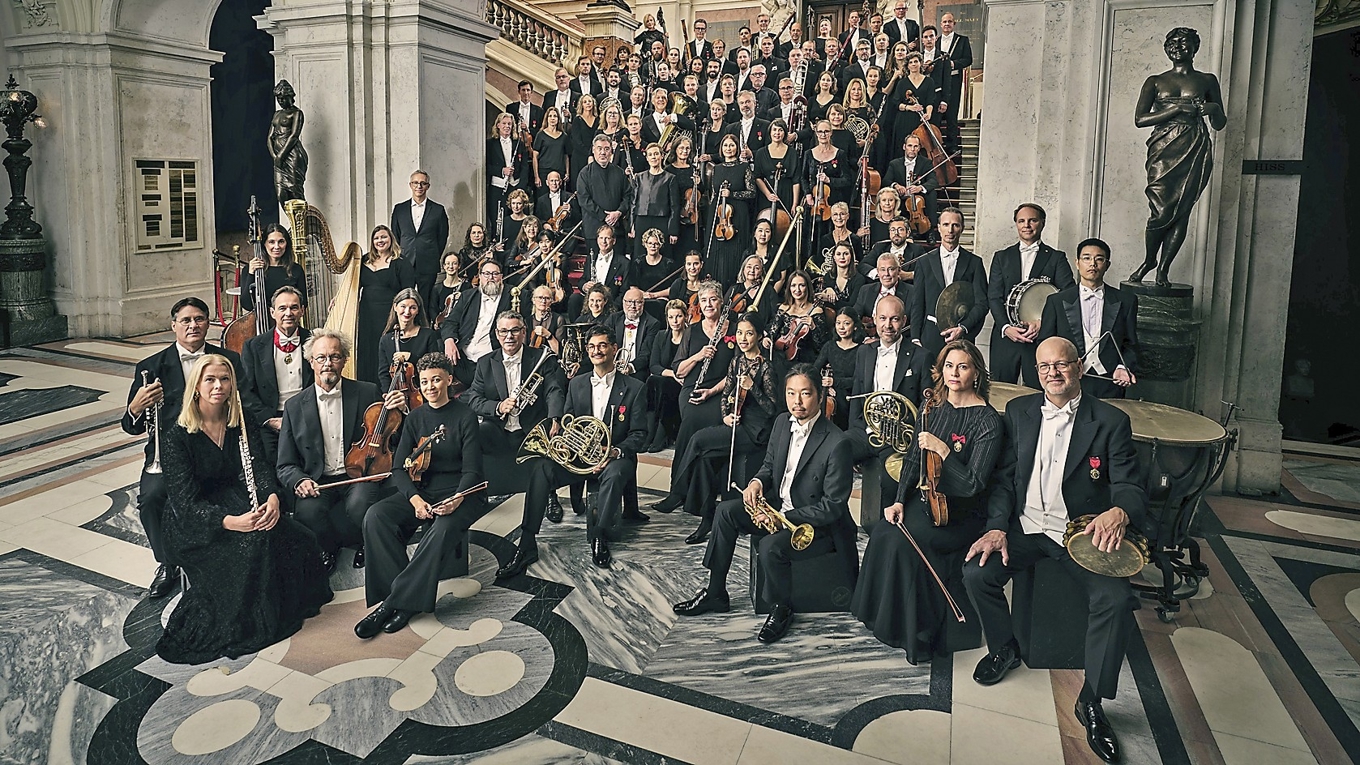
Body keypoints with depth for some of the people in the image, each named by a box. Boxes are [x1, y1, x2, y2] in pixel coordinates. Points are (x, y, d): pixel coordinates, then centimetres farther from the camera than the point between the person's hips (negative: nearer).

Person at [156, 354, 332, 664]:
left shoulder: (240, 424, 4)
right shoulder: (176, 436, -13)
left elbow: (259, 467, -4)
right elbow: (186, 501, -20)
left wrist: (272, 497, -28)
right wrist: (230, 522, -36)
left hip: (234, 501, 5)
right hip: (192, 524, -5)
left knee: (290, 536, -22)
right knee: (252, 544, -32)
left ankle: (282, 608, -1)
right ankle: (246, 623, -11)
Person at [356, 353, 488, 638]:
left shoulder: (465, 417, -3)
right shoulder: (415, 418, 9)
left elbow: (471, 470, -7)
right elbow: (399, 467, 3)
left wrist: (458, 498, -28)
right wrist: (414, 498, -18)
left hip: (459, 494, -4)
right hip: (421, 491, 4)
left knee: (443, 528, -37)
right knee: (376, 516, -24)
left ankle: (394, 602, -28)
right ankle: (407, 597, -24)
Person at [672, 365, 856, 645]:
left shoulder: (836, 443, -23)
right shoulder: (782, 422, 0)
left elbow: (833, 506, -21)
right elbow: (769, 466, 14)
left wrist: (783, 518, -25)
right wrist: (757, 482, -10)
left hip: (816, 523, -8)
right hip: (778, 504, 8)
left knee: (770, 546, -31)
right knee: (726, 511, -7)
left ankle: (781, 610, -1)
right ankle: (715, 593, 4)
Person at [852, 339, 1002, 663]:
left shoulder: (988, 421, -14)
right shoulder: (933, 408, 6)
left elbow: (973, 484, -19)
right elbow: (913, 459, 12)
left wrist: (942, 449, -25)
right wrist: (900, 500, 0)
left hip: (962, 514, -6)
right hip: (924, 500, 6)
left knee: (903, 544, -27)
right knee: (881, 533, -20)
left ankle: (918, 635, -8)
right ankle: (884, 618, -2)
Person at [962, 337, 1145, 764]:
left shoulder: (1111, 422, -3)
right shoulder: (1019, 412, 6)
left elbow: (1130, 487, -7)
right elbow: (1004, 477, 6)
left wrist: (1120, 511, -33)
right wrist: (998, 527, -10)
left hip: (1082, 532, -2)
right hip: (1025, 525, 2)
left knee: (1116, 599, -26)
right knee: (976, 572, -22)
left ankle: (1091, 701, -4)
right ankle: (1004, 648, 10)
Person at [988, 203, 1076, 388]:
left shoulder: (1056, 258, 7)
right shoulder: (1002, 257, 13)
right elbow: (994, 297, 5)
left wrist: (1041, 322, -14)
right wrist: (1006, 327, -10)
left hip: (1042, 338, -2)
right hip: (1005, 337, 2)